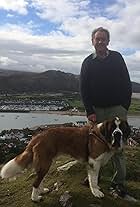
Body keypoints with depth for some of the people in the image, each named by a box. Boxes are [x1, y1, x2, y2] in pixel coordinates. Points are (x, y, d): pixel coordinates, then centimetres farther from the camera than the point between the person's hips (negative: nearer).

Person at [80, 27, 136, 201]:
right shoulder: (88, 62, 7)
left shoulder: (117, 58, 6)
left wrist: (125, 106, -3)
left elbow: (126, 83, 5)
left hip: (117, 109, -1)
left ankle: (118, 185, 4)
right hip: (96, 110, 1)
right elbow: (83, 89, 3)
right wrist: (90, 112, -4)